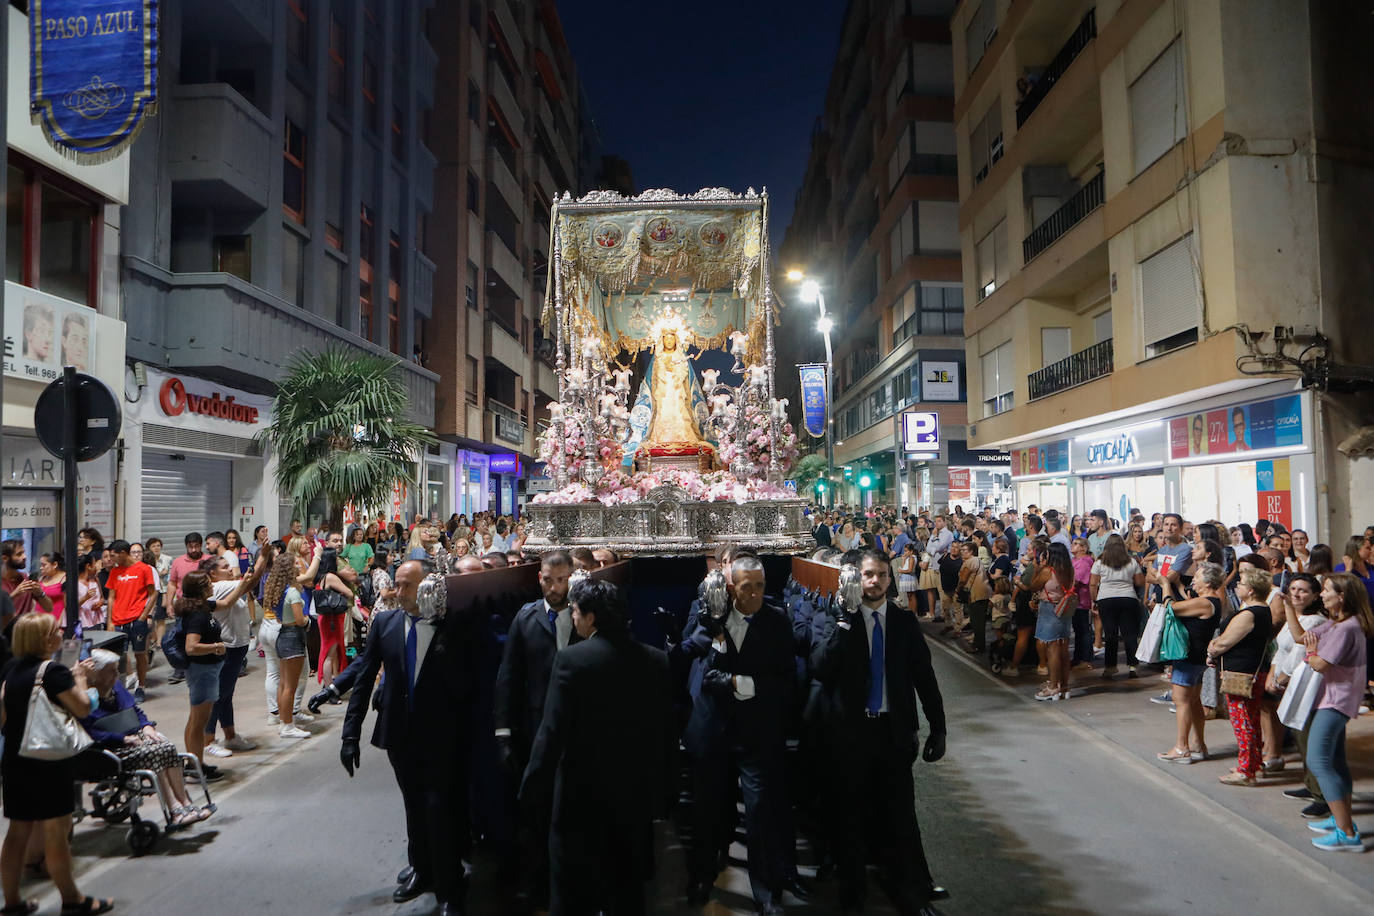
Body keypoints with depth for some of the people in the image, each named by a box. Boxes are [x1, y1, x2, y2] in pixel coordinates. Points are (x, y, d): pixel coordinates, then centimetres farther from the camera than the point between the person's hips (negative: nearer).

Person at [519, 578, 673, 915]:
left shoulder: (572, 659, -17)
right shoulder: (656, 661, -3)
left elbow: (552, 731, -19)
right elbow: (668, 731, 2)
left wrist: (533, 787, -8)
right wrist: (661, 785, 13)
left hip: (582, 792, -4)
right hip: (637, 795, 4)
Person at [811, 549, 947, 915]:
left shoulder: (904, 622, 2)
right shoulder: (839, 620, -4)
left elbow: (925, 677, 4)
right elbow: (818, 668, -16)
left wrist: (937, 728, 0)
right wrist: (841, 626, -23)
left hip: (894, 729, 1)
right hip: (850, 729, -1)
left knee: (901, 813, 5)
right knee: (848, 813, 12)